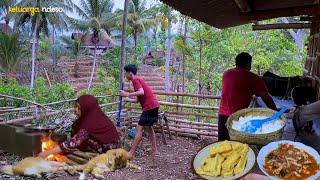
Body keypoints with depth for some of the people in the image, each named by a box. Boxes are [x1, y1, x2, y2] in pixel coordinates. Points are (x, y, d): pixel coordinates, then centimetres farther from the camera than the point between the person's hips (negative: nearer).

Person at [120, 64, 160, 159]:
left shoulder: (135, 80, -7)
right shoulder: (138, 79, 21)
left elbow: (141, 92, -24)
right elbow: (138, 99, 21)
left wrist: (128, 94, -24)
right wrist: (128, 99, 31)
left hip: (149, 106, -10)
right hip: (153, 105, 10)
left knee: (139, 129, -9)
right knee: (148, 127, 21)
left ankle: (131, 153, -8)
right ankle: (154, 149, 28)